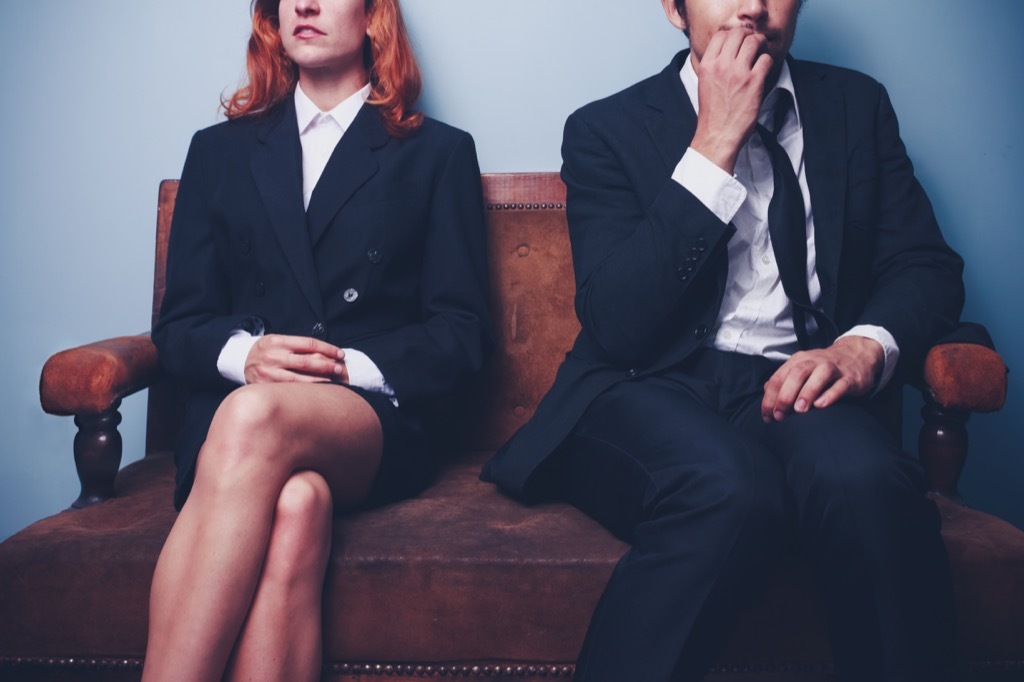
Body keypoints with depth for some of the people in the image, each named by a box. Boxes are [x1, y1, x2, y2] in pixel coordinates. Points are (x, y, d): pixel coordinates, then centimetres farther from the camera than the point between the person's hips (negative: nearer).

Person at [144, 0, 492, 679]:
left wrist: (353, 366, -12)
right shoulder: (220, 150, 21)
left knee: (255, 419, -36)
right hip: (230, 410, 2)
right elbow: (179, 322, 14)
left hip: (377, 422, -1)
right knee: (296, 502, -35)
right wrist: (243, 352, -10)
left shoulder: (439, 154, 15)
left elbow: (463, 330, 6)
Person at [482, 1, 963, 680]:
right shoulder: (606, 129, 5)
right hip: (649, 392, -2)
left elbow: (927, 265, 11)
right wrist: (716, 143, -10)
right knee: (730, 485, -36)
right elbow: (619, 327, -8)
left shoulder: (857, 106, 17)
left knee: (865, 477, -32)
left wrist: (866, 345, -13)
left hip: (790, 389, 3)